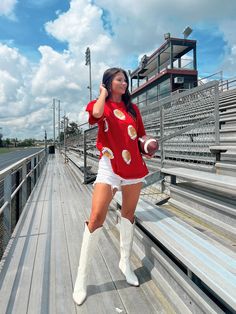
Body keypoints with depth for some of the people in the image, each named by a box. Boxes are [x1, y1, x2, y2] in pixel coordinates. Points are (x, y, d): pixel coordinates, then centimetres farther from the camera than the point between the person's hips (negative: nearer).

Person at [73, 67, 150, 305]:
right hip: (110, 165, -4)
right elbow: (97, 113, -23)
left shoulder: (132, 108, 13)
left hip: (134, 165, 5)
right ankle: (81, 276, 3)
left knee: (129, 213, 14)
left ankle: (125, 262, 33)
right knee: (97, 217, -13)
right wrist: (103, 93, -5)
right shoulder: (99, 104, 2)